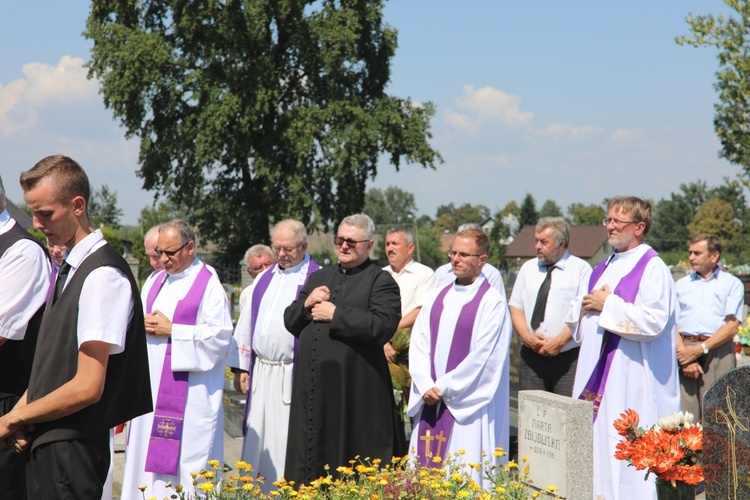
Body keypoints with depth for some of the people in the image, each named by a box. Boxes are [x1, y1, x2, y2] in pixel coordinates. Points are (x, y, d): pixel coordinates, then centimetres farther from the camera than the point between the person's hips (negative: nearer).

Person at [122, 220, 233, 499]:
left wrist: (172, 330, -15)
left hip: (189, 391, -7)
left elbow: (220, 335, -14)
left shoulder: (209, 284, -7)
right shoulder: (156, 282, 16)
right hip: (152, 386, 7)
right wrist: (144, 324, -2)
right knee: (147, 452, 8)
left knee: (185, 456, -7)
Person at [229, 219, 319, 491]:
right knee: (257, 444, 10)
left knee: (287, 446, -3)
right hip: (260, 374, 6)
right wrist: (241, 367, 11)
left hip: (293, 377, -6)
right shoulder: (263, 279, 15)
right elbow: (246, 324, 17)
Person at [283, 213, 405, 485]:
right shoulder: (318, 277, 17)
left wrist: (334, 315, -13)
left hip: (355, 389, -6)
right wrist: (307, 304, -5)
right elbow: (290, 321, 16)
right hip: (312, 385, 6)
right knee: (311, 458, 9)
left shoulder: (381, 281, -2)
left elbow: (383, 326, -18)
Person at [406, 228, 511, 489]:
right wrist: (427, 387, -8)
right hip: (430, 401, 6)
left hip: (467, 406, -6)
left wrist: (443, 388, -11)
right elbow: (418, 344, 7)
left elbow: (482, 356, -12)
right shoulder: (437, 297, 13)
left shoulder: (492, 303, -6)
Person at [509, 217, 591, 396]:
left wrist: (559, 341, -16)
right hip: (531, 356, 4)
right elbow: (515, 306, 11)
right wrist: (527, 336, -6)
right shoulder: (528, 268, 15)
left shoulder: (581, 269, 1)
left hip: (568, 358, -4)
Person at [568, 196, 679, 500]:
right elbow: (576, 322, 23)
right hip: (598, 376, 8)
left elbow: (653, 321, -19)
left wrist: (608, 304, -14)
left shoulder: (652, 268, -7)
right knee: (596, 440, 7)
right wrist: (585, 306, 1)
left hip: (633, 381, -8)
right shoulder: (604, 268, 18)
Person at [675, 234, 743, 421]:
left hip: (718, 351, -2)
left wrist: (701, 349, -9)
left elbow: (732, 326, 1)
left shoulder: (732, 284, 12)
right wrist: (685, 359, -8)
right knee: (685, 413, -7)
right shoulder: (681, 284, 19)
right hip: (685, 350, 2)